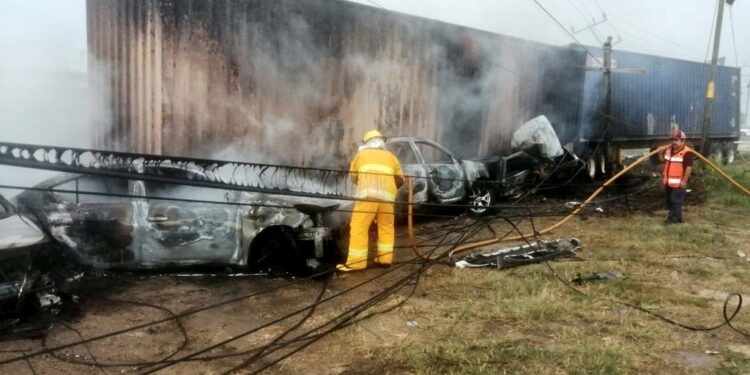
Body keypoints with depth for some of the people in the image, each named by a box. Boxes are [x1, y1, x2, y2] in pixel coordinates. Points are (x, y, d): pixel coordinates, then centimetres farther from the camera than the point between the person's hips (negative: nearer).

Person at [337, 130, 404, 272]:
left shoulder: (361, 154, 20)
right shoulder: (390, 156, 25)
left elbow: (353, 176, 21)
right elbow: (400, 179, 19)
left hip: (367, 195, -3)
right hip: (387, 196, 3)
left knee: (359, 228, -1)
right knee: (386, 227, 19)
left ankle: (356, 262, -4)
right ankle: (385, 258, 19)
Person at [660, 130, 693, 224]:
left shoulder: (686, 153, -15)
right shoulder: (668, 150, 10)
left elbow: (689, 168, -19)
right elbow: (662, 159, 25)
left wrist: (684, 181, -21)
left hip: (678, 183, -9)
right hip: (669, 182, 9)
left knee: (675, 201, -5)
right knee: (670, 201, 16)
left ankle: (674, 218, 2)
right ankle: (677, 218, 27)